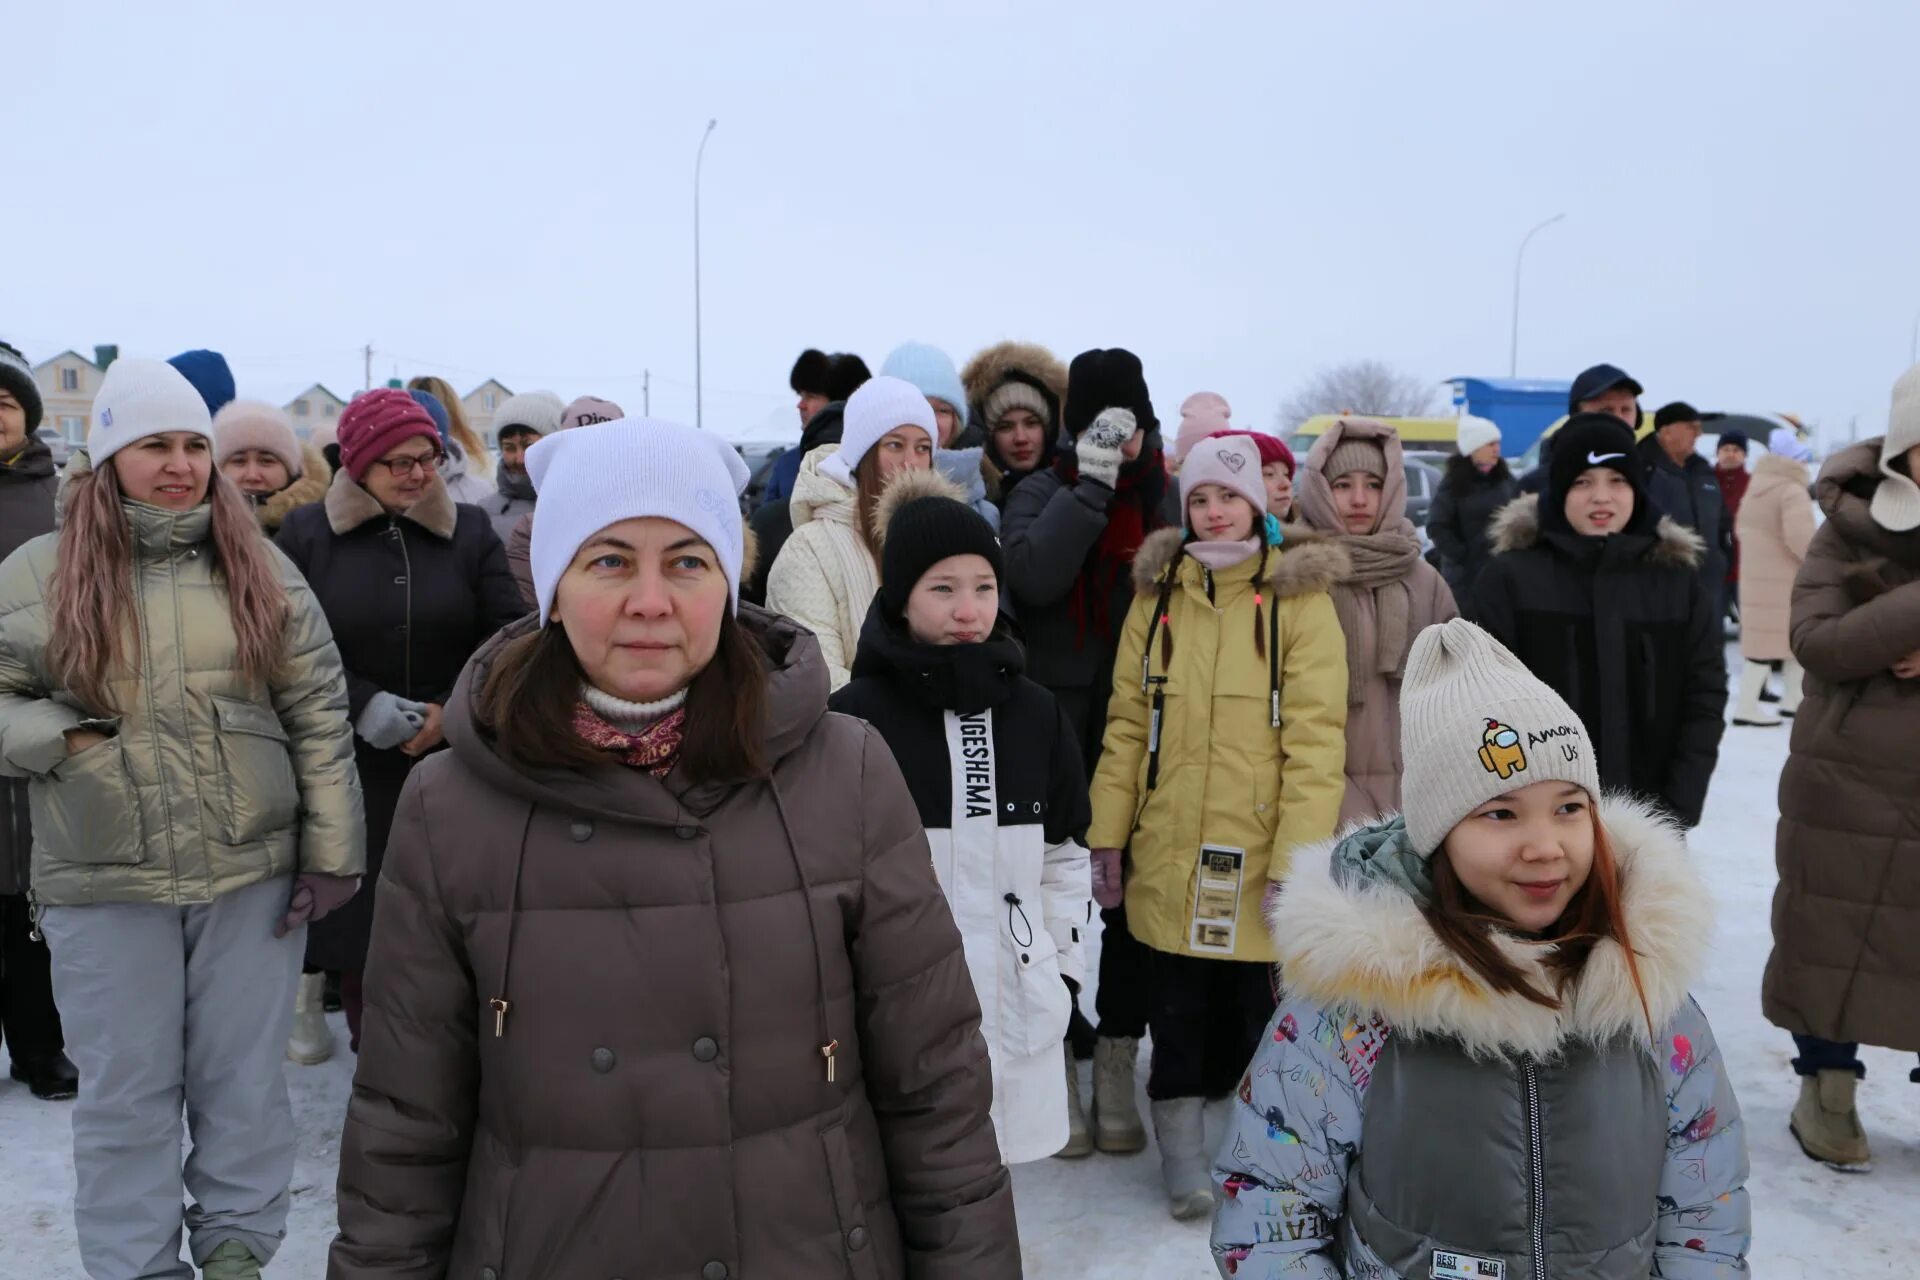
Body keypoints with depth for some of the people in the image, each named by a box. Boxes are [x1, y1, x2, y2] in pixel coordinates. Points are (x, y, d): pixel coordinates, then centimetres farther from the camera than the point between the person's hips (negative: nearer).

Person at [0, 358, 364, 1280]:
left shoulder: (262, 571, 2)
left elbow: (319, 718, 2)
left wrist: (331, 851, -2)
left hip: (255, 872, 1)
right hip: (105, 885, -1)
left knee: (244, 1082, 13)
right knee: (125, 1096, 11)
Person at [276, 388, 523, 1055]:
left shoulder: (471, 530, 6)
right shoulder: (308, 532, 3)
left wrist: (453, 710, -11)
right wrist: (361, 705, -14)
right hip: (351, 766, 0)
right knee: (359, 917, 4)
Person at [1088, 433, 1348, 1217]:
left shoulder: (1299, 600, -3)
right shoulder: (1158, 596, 8)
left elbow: (1315, 735, -9)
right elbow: (1127, 721, 8)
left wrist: (1299, 853, -15)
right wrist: (1107, 832, 3)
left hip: (1260, 856, -2)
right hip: (1169, 856, 3)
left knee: (1254, 1012, 8)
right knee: (1177, 1013, 9)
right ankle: (1182, 1155, 24)